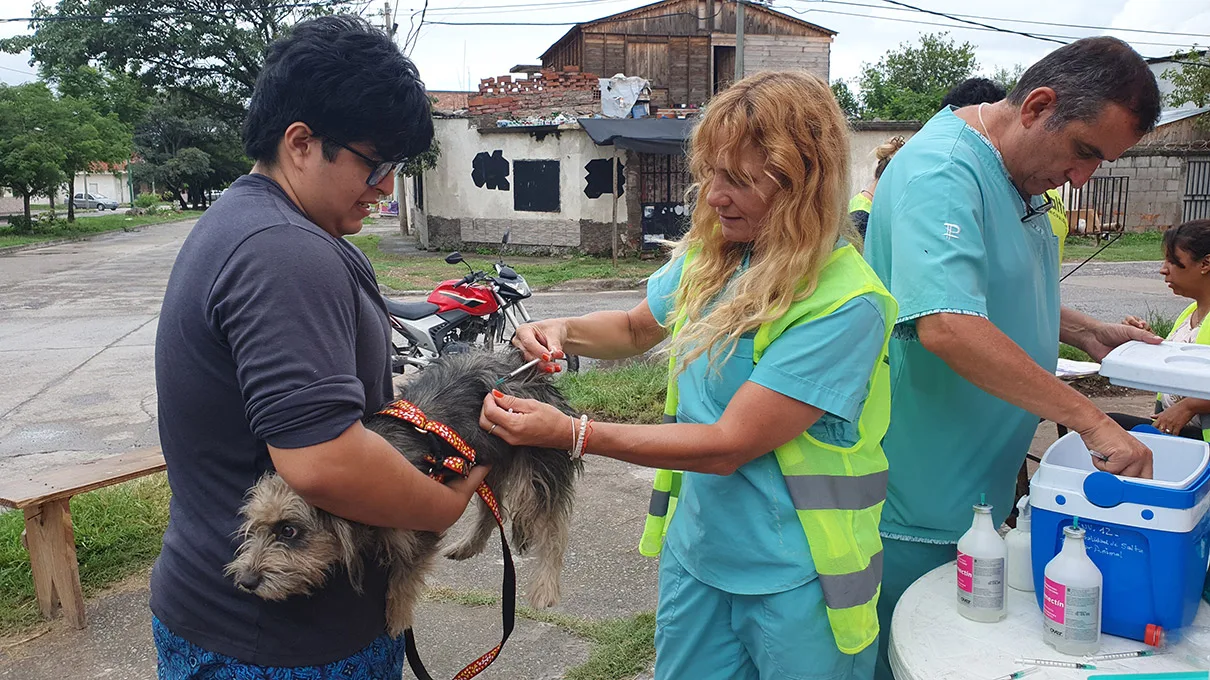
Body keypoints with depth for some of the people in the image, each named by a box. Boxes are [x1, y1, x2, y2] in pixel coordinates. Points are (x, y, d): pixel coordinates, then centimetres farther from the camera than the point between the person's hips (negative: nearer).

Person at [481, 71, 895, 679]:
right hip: (696, 552, 6)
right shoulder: (707, 257, -2)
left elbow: (728, 445, -25)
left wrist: (570, 435, -26)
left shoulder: (845, 304, -24)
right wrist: (565, 331, -5)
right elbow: (636, 329, 17)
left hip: (796, 580, -5)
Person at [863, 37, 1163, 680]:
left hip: (975, 493, 10)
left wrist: (1088, 332, 8)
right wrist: (1092, 420, -32)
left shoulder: (1017, 176, 9)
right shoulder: (943, 169, -23)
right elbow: (946, 326, -37)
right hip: (917, 512, -10)